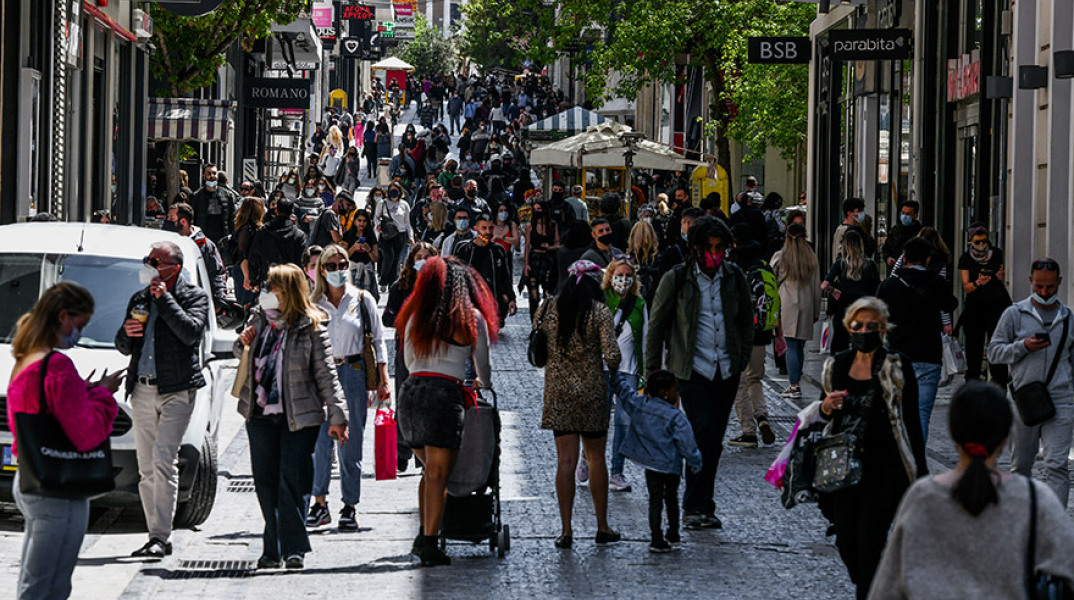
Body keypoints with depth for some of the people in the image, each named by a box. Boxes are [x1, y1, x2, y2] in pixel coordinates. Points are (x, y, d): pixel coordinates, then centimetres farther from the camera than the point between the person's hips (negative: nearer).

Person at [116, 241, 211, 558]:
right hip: (142, 391, 6)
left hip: (176, 390, -6)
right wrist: (126, 333, -2)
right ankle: (157, 537, 11)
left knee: (163, 460, -17)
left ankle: (160, 536, -17)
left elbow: (191, 333, -15)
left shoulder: (194, 296, 3)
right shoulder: (139, 299, 18)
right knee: (146, 468, 5)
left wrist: (164, 299, -12)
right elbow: (124, 348, 21)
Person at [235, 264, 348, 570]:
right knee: (265, 482, 5)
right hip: (260, 414, 5)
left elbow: (326, 375, -6)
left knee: (291, 480, -9)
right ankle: (273, 549, 13)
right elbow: (243, 357, 25)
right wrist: (244, 344, 1)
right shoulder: (259, 320, 9)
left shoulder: (311, 329, -8)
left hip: (298, 416, -5)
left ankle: (294, 549, -5)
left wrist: (337, 416, -10)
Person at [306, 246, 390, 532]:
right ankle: (319, 503, 5)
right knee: (320, 441, -5)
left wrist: (383, 379, 1)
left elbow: (378, 340, 6)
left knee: (350, 443, 0)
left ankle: (350, 506, 7)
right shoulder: (314, 304, 8)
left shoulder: (363, 300, 5)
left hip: (353, 373, -1)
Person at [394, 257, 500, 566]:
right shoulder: (472, 317, 3)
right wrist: (483, 384, 35)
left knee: (431, 470, 19)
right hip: (445, 394, -5)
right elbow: (483, 366, 12)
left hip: (411, 390, 5)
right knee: (438, 474, -2)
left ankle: (425, 534, 16)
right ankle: (429, 543, -5)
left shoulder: (416, 316, 13)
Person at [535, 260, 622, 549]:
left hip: (558, 389, 2)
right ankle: (602, 527, 18)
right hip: (591, 389, -2)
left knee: (565, 460, 2)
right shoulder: (599, 311, -8)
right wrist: (611, 368, 7)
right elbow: (613, 355, -14)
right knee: (596, 457, 11)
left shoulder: (548, 307, 1)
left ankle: (566, 530, -1)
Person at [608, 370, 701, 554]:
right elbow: (686, 442, -14)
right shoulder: (675, 416, -15)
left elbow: (622, 387, 9)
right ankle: (673, 535, 31)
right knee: (671, 498, 19)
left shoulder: (637, 404, -4)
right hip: (671, 463, -2)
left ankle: (657, 539, -4)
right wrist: (694, 462, -2)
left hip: (650, 462, 2)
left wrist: (614, 372, 23)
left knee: (655, 500, 5)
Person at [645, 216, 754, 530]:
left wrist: (742, 359, 11)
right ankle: (695, 507, -8)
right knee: (703, 433, -15)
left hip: (727, 371, 4)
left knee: (713, 440, 6)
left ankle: (701, 507, 13)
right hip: (692, 370, -4)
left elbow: (746, 319, 19)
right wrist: (653, 370, 1)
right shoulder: (677, 280, -4)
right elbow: (656, 324, 3)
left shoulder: (734, 277, 7)